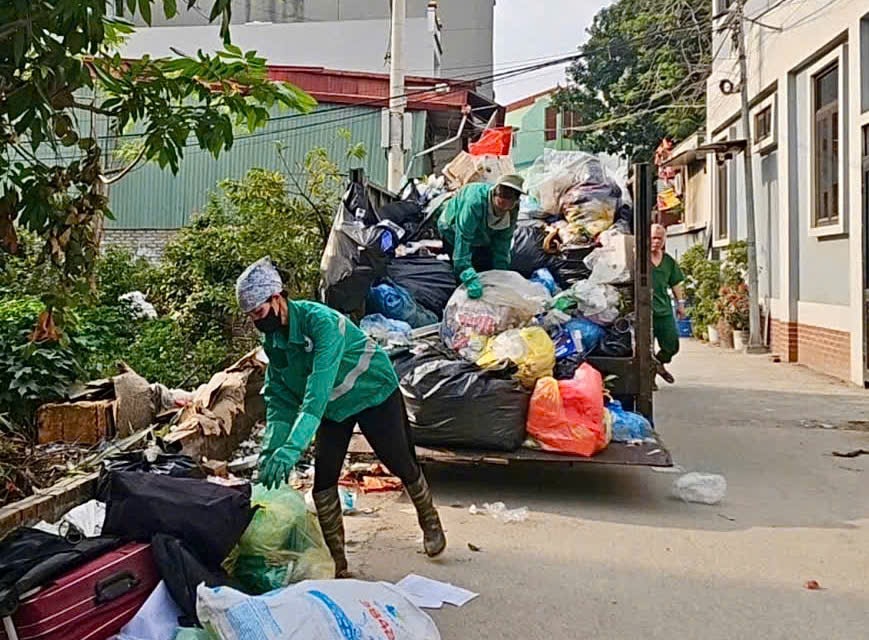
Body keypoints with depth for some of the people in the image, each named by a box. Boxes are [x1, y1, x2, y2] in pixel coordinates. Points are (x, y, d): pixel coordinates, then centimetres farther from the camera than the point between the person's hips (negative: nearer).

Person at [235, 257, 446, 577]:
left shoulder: (320, 320, -35)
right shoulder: (272, 341, -11)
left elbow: (319, 389, -44)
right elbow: (279, 397, -9)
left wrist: (292, 447, -51)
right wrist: (271, 449, -24)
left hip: (375, 392, -6)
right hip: (333, 406, 6)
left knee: (402, 465, 7)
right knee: (323, 481, -3)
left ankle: (431, 523, 35)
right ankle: (336, 561, 11)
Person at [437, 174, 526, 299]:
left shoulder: (513, 212, -24)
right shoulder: (475, 201, -45)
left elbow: (503, 242, -13)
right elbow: (463, 239, -47)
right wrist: (469, 278, -52)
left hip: (483, 235, 6)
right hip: (453, 231, -6)